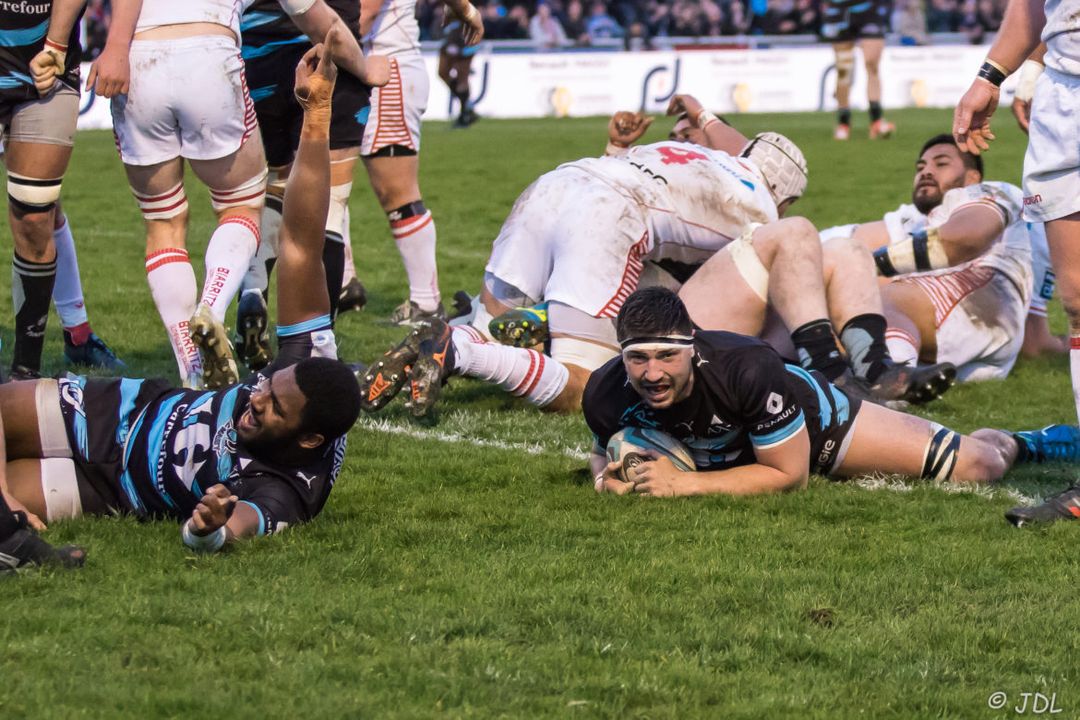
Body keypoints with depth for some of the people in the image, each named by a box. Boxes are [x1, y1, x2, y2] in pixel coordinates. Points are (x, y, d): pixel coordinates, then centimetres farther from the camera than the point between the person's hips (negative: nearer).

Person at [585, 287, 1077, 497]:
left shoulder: (746, 368, -43)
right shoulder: (606, 395, -32)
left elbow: (790, 474, -31)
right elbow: (604, 448, -5)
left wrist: (686, 484, -37)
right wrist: (608, 475, -30)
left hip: (813, 419, -4)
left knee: (976, 466, -7)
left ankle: (1018, 444, 32)